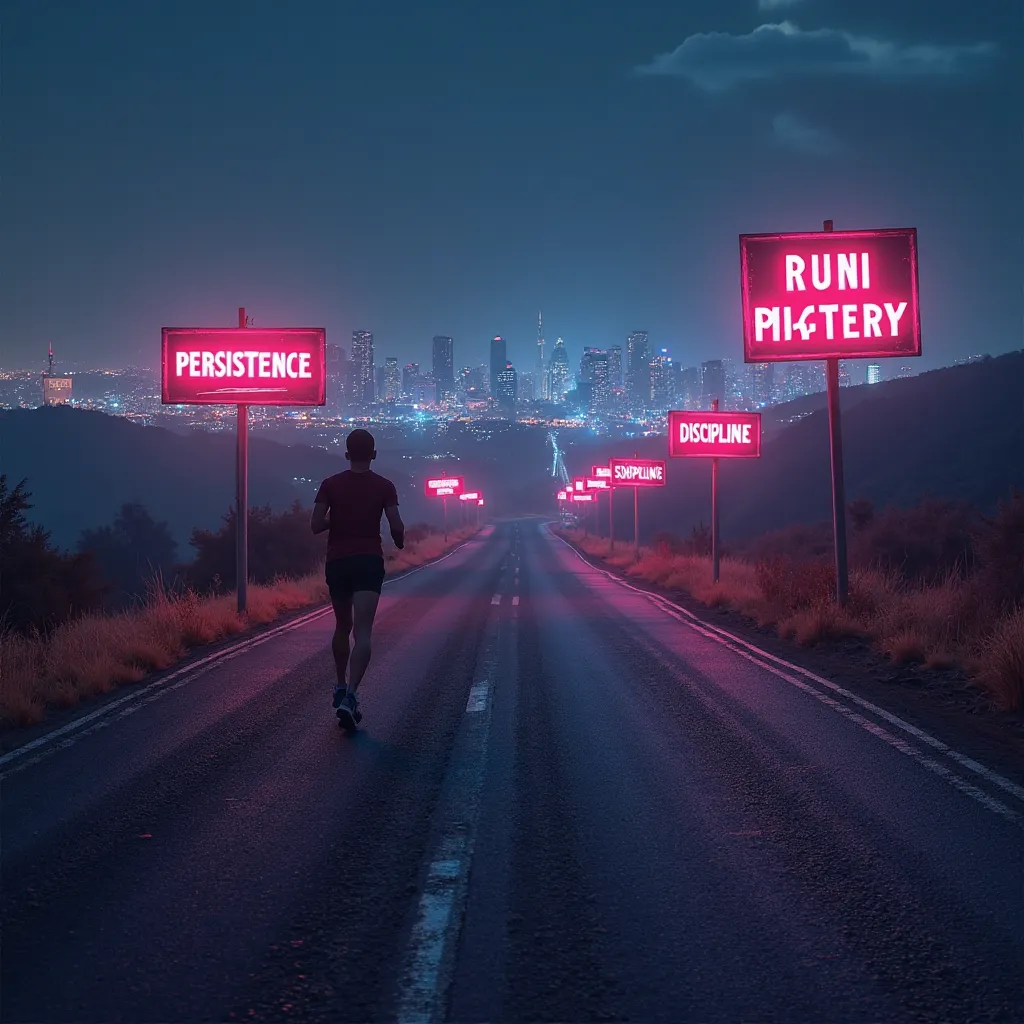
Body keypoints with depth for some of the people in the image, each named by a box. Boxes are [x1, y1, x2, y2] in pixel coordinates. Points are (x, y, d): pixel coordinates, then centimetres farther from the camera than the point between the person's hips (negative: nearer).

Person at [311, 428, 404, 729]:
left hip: (337, 562, 2)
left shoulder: (330, 484, 1)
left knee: (342, 627, 22)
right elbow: (397, 527, -6)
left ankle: (341, 687, 32)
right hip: (369, 562, -2)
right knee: (362, 632, -10)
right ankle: (350, 696, -26)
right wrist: (399, 541, 16)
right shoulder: (384, 486, -1)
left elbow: (316, 525, -5)